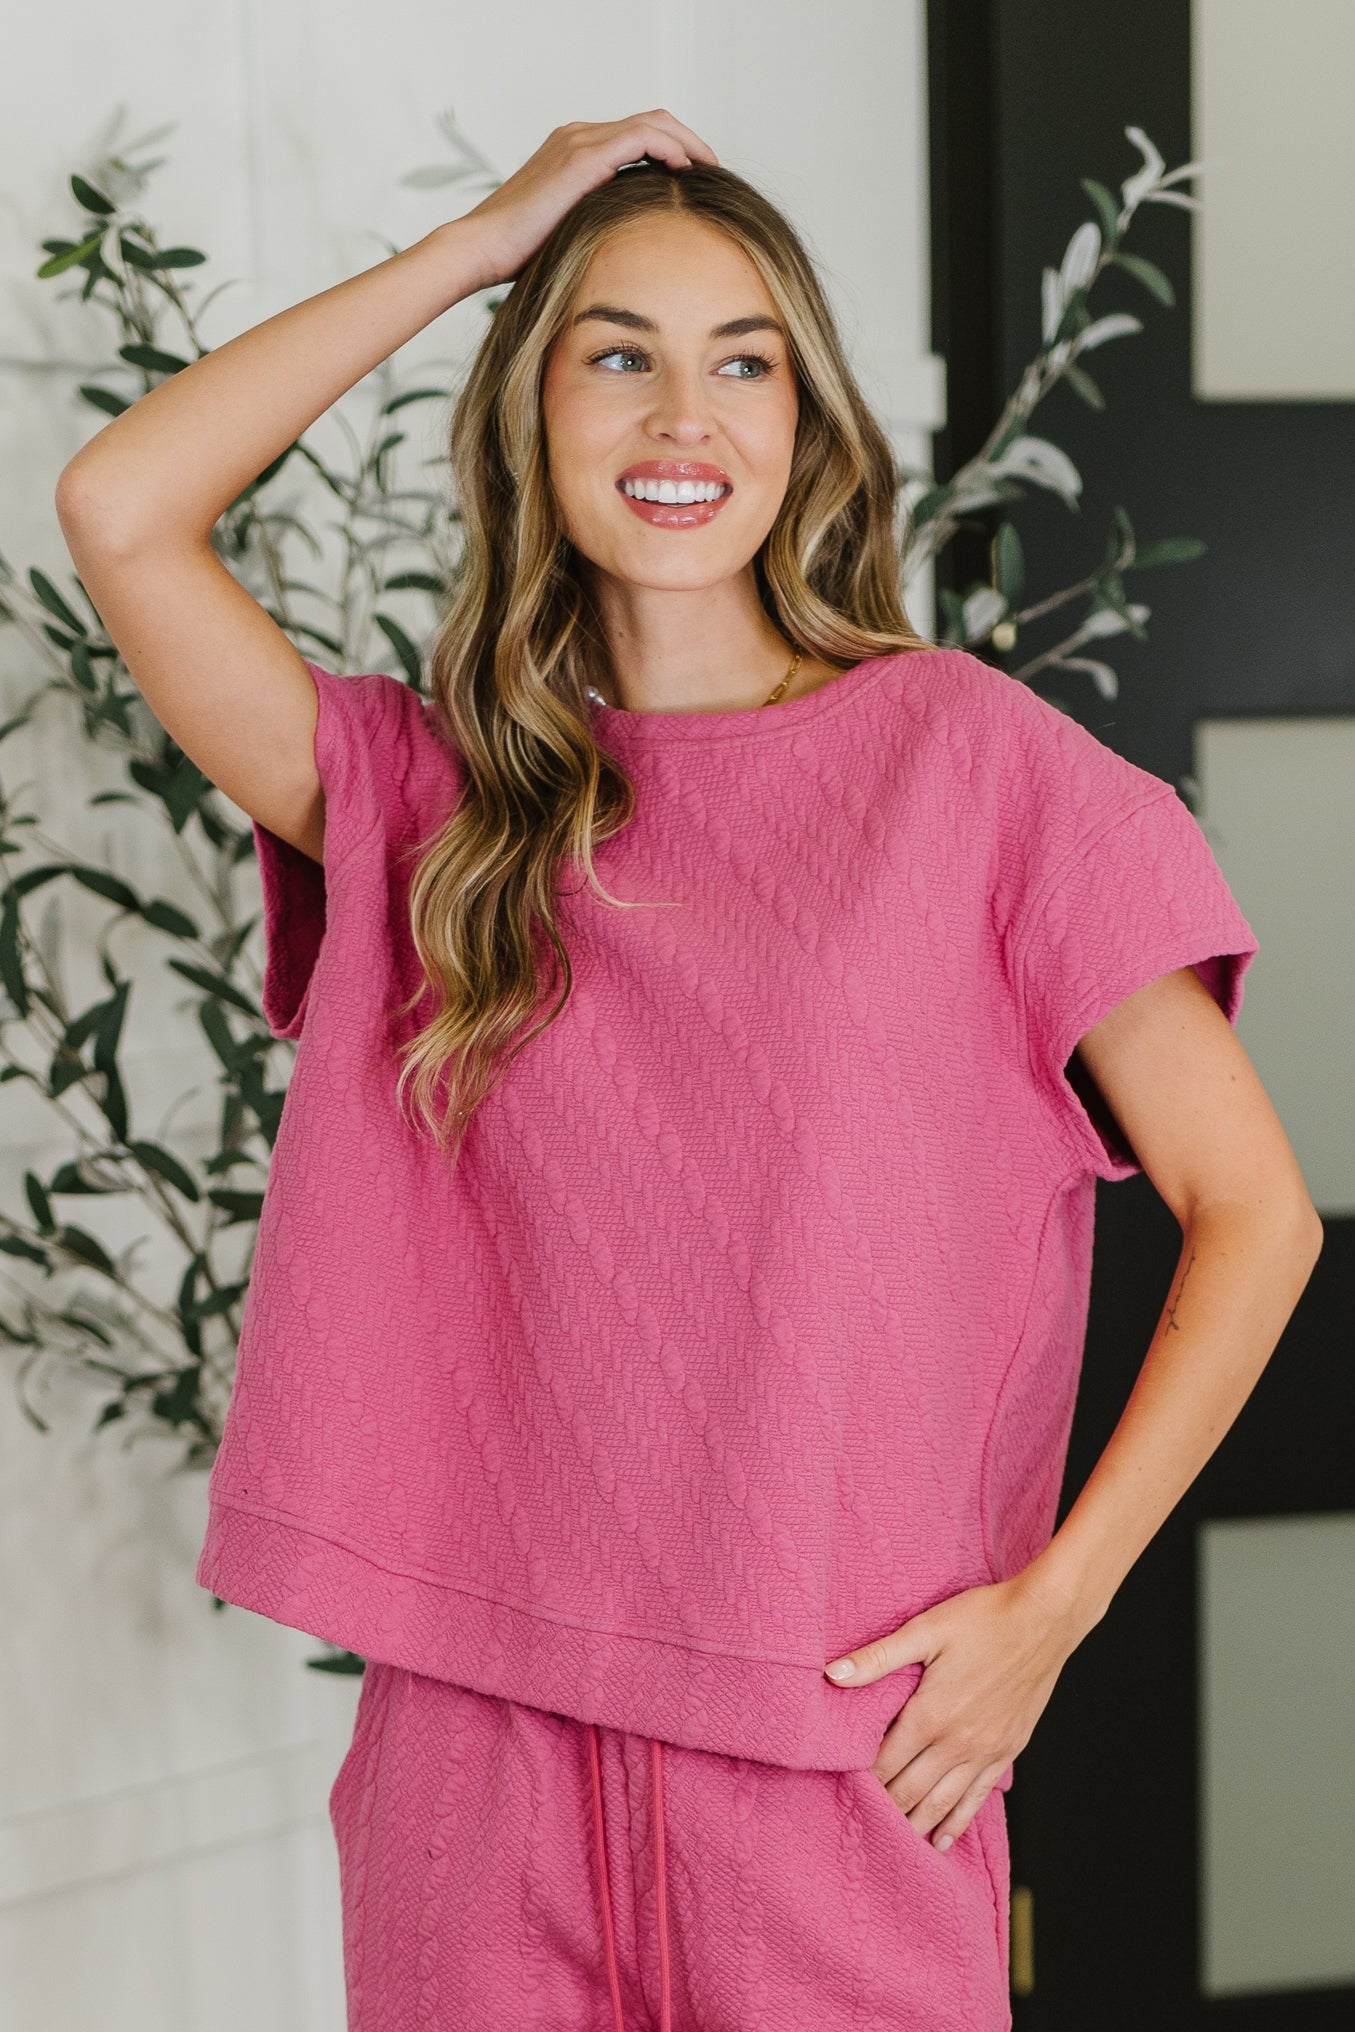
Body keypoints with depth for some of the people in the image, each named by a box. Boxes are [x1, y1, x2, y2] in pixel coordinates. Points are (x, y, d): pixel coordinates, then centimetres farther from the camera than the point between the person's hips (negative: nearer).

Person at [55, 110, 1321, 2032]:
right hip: (479, 1742, 2)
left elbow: (1253, 1214, 0)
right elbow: (118, 506, -5)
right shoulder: (439, 799, 6)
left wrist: (1051, 1604, -8)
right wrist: (482, 239, 1)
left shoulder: (964, 751, -2)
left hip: (846, 1763, -2)